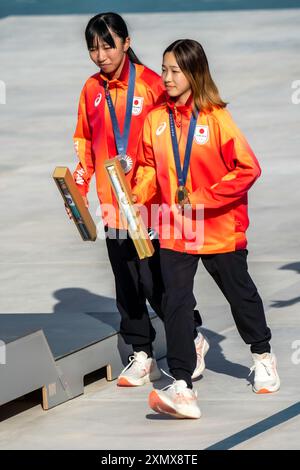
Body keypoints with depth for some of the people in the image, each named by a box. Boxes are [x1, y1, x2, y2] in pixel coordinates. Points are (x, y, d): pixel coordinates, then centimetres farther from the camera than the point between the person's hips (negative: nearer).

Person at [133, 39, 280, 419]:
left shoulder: (216, 117, -14)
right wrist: (137, 195, -11)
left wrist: (202, 199, -19)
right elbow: (150, 167, 8)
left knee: (240, 293, 17)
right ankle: (182, 388, -13)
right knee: (176, 303, -9)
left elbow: (248, 169, -15)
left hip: (220, 227, -3)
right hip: (174, 230, 3)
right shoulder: (156, 118, -2)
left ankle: (262, 355, 43)